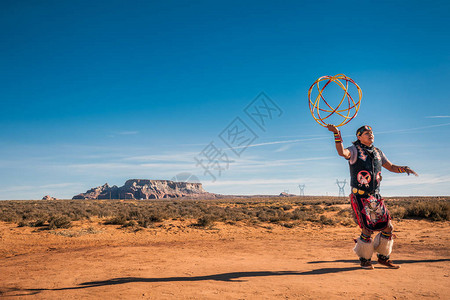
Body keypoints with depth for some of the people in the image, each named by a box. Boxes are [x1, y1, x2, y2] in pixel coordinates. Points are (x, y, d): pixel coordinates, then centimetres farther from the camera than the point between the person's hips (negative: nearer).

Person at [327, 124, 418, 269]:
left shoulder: (377, 152, 13)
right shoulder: (354, 150, -6)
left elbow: (391, 167, 20)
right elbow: (342, 152, -28)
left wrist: (404, 169, 0)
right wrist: (337, 134, -42)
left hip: (376, 197, 6)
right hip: (359, 197, -6)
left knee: (388, 226, 4)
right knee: (368, 229, -10)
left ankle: (383, 257, 24)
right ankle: (364, 259, 13)